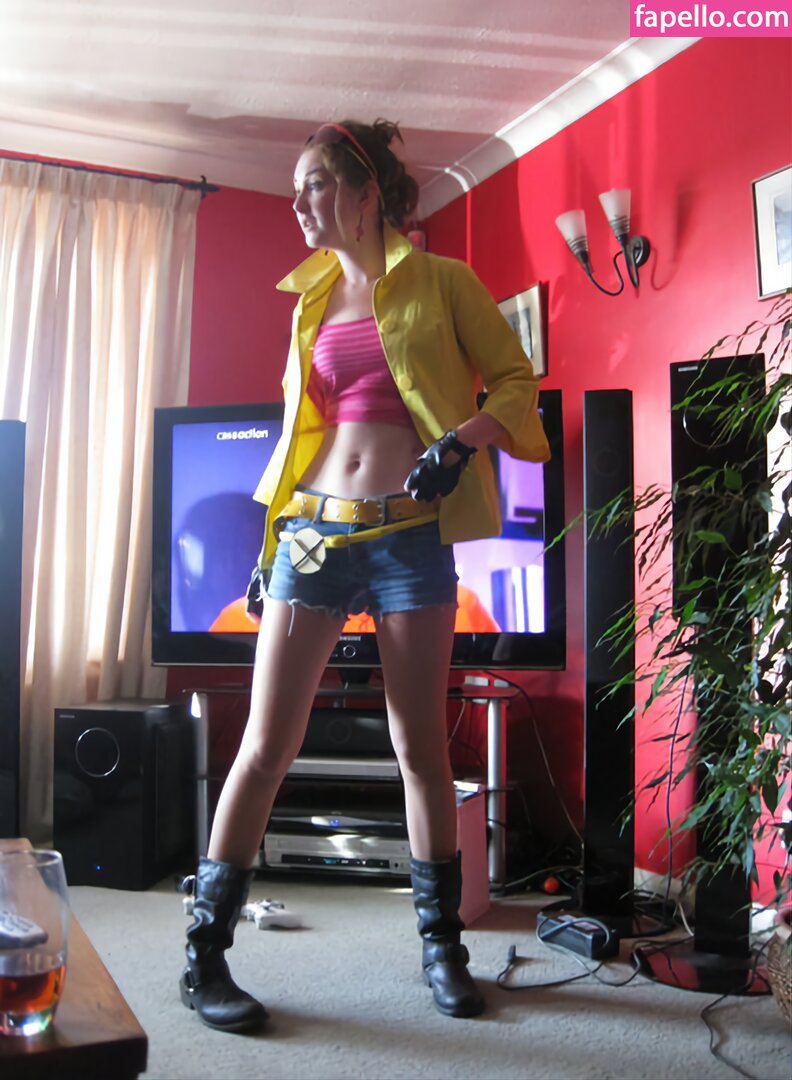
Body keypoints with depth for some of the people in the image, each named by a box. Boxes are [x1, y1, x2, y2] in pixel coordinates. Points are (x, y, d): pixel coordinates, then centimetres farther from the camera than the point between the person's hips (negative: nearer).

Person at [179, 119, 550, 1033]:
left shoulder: (439, 282, 5)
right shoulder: (313, 300, 17)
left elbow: (516, 380, 3)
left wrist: (462, 440, -14)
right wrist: (275, 526, 16)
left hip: (409, 534, -3)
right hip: (314, 530, 3)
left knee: (421, 746, 4)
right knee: (267, 744, -2)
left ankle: (441, 943, 20)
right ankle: (204, 956, 7)